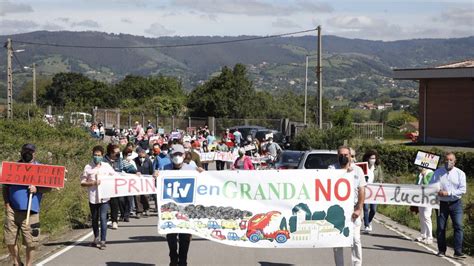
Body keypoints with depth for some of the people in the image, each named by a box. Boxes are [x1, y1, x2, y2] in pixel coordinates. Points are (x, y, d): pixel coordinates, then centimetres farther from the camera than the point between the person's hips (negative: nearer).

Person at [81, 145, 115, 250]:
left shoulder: (107, 166, 6)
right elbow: (82, 183, 3)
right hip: (93, 197, 1)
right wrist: (92, 183, -13)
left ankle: (103, 241, -7)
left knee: (103, 218, -10)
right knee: (94, 219, 14)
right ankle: (96, 238, 33)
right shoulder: (88, 167, 2)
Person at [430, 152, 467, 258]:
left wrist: (448, 193, -17)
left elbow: (462, 189, -7)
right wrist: (437, 192, -17)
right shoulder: (437, 173, 6)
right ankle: (441, 251, 16)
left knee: (458, 226, -11)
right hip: (442, 204, 2)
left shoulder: (460, 173, 1)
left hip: (455, 203, -1)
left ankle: (458, 252, -11)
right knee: (440, 228, 4)